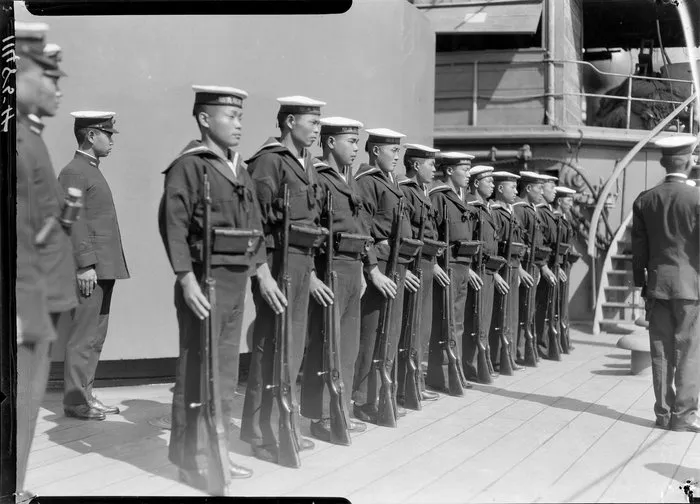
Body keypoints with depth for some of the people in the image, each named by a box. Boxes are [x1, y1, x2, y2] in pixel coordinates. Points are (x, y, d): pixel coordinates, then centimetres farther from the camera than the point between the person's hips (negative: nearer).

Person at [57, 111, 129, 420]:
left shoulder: (92, 172, 20)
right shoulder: (73, 173, -9)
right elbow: (74, 221, -16)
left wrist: (97, 265, 18)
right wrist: (85, 264, -21)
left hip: (103, 268, 10)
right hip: (89, 269, -10)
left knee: (95, 337, 13)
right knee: (82, 338, -4)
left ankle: (85, 395, 20)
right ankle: (76, 401, 3)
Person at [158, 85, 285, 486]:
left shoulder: (240, 169, 16)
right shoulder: (189, 165, -9)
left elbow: (254, 225, 20)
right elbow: (173, 224, -15)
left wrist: (263, 271, 14)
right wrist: (187, 280, -21)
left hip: (237, 280, 8)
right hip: (206, 280, -8)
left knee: (227, 372, 13)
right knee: (198, 371, 0)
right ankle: (193, 458, 10)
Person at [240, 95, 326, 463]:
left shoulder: (305, 163, 18)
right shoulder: (269, 160, -10)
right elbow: (257, 219, -15)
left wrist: (310, 269, 18)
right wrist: (264, 269, -19)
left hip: (302, 261, 9)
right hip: (278, 258, -9)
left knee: (293, 347, 14)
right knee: (272, 346, -4)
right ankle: (263, 436, 5)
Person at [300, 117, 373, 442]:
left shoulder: (350, 182, 19)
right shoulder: (317, 179, -9)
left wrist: (364, 269, 18)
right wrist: (311, 276, -23)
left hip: (353, 269, 9)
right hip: (330, 267, -9)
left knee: (349, 347, 12)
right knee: (324, 345, -3)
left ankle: (341, 411, 21)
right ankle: (321, 418, 5)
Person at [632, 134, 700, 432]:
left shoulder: (644, 200, 3)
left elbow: (638, 247, 6)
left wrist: (641, 282, 13)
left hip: (657, 284, 4)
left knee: (661, 352, 9)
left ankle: (663, 413, 14)